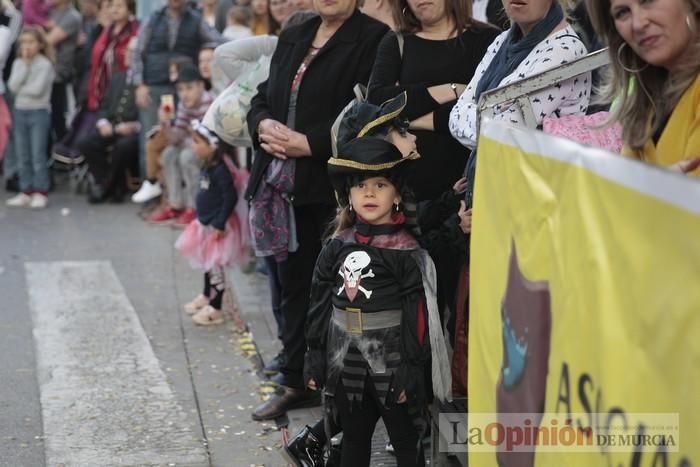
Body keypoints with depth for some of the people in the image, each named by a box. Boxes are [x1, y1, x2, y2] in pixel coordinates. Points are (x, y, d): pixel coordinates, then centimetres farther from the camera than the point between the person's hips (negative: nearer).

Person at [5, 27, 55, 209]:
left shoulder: (45, 64, -7)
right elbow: (13, 86, -7)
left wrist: (21, 89, -7)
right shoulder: (18, 64, 8)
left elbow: (37, 89, -18)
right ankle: (26, 192, 14)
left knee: (38, 155, -5)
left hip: (39, 112, -5)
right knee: (22, 156, 8)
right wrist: (25, 64, -9)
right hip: (20, 112, 5)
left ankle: (40, 192, 1)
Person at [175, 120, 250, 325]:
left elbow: (231, 197, -27)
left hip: (217, 227, -10)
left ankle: (215, 309, 8)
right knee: (207, 264, 24)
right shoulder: (208, 167, 5)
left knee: (215, 267, -1)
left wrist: (220, 224, -25)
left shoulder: (221, 170, -24)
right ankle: (206, 297, 41)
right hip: (206, 223, 10)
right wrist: (203, 218, 17)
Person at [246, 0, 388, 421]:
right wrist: (264, 125, -3)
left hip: (334, 185, -7)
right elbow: (262, 98, 20)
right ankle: (297, 382, 24)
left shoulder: (373, 38, -6)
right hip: (284, 183, 7)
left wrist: (308, 144, -17)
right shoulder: (292, 38, 18)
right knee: (295, 280, 13)